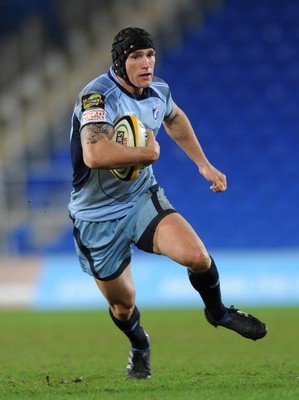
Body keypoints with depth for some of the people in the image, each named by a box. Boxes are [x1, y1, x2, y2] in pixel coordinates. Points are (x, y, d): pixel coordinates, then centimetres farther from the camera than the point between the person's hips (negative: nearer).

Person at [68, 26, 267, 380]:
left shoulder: (158, 91, -3)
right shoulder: (98, 96, -26)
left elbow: (175, 119, 24)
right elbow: (94, 154, -43)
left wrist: (203, 164, 22)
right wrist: (148, 153, -28)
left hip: (143, 198, 4)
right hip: (98, 217, -4)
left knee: (196, 255, -21)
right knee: (122, 303, 9)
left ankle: (217, 312, 12)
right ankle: (139, 346, 45)